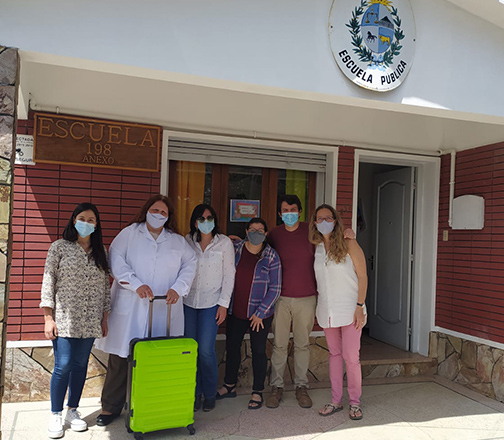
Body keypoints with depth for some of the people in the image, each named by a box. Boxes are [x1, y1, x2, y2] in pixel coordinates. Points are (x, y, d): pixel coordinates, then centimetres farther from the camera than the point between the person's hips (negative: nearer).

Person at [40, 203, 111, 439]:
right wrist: (48, 317, -8)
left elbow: (105, 286, 11)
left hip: (90, 321, 3)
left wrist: (105, 317, 8)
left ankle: (73, 411, 24)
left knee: (80, 365, 9)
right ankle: (56, 416, 15)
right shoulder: (59, 247, 0)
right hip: (64, 319, -3)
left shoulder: (100, 252, 9)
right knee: (63, 366, -3)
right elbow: (48, 282, -3)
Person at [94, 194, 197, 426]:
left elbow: (190, 264, 11)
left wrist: (177, 288, -5)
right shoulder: (129, 233, 6)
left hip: (164, 309, 2)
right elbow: (116, 260, -5)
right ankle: (110, 407, 20)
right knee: (121, 357, 4)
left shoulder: (178, 241, 15)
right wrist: (136, 284, -15)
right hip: (130, 307, -2)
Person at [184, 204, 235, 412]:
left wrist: (224, 304, -6)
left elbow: (229, 275, -2)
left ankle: (210, 394, 16)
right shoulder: (187, 241, 5)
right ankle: (194, 393, 22)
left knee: (206, 349, -5)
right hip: (188, 302, 3)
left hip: (211, 303, -2)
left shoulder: (224, 243, -2)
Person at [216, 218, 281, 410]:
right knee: (232, 347, 14)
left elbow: (275, 288, -8)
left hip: (260, 314, -3)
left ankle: (257, 392, 23)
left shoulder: (271, 257, -9)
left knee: (258, 351, 7)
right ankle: (229, 386, 33)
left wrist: (260, 313, -12)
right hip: (235, 311, 3)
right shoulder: (234, 249, -1)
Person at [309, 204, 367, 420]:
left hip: (349, 310, -4)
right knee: (334, 354, 12)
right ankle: (336, 401, 22)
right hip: (327, 311, 4)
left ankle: (355, 402, 16)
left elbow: (362, 276, -7)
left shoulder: (348, 244, -7)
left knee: (351, 357, -2)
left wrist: (359, 307, -12)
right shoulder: (316, 248, 5)